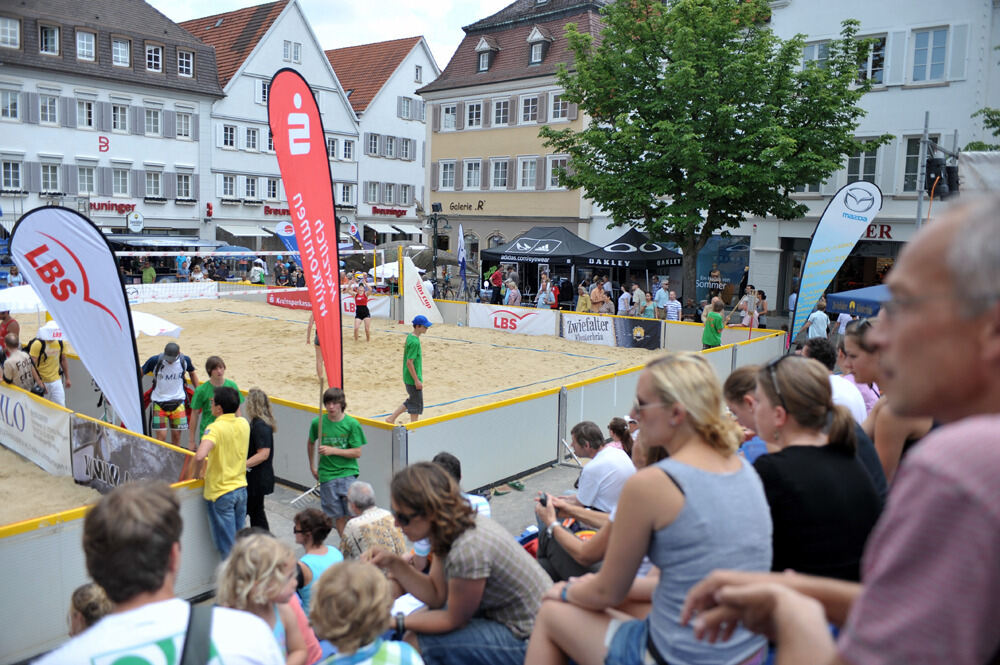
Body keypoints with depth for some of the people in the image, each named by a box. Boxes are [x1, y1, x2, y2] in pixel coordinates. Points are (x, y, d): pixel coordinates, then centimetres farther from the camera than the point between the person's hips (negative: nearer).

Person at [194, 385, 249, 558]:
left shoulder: (215, 428, -20)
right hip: (241, 488, 6)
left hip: (220, 493, -6)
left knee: (227, 546, 4)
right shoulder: (244, 424, 0)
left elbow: (200, 456, -32)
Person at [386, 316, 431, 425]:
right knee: (417, 404, 4)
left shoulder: (410, 337, 7)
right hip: (413, 379, -9)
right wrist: (417, 380, -20)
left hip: (408, 378, 9)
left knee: (411, 402, 21)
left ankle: (391, 419, 24)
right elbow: (409, 362, -23)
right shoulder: (414, 342, -22)